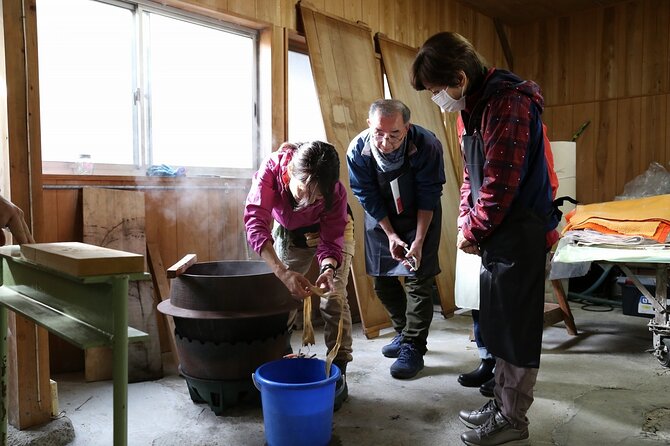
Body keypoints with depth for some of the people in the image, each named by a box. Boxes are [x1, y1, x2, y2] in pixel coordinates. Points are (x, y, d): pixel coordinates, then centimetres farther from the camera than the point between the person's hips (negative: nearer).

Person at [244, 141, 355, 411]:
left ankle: (338, 372, -6)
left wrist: (328, 267, -50)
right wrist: (283, 272, -55)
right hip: (287, 233, 2)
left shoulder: (336, 191, -36)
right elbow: (255, 222, -44)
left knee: (333, 297, -14)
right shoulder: (272, 169, -38)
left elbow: (330, 240, -27)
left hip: (333, 232, -2)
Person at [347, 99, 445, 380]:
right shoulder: (358, 151, -24)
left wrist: (419, 241, -22)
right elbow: (368, 199, -13)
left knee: (418, 281, -7)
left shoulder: (427, 146, -29)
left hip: (420, 218, -3)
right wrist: (391, 235, -15)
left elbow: (428, 197, -20)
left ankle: (413, 347, 4)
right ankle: (405, 332, 30)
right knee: (382, 280, 9)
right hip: (381, 220, 3)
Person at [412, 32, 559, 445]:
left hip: (522, 236, -9)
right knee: (498, 325, 17)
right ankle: (502, 403, 33)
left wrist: (473, 231, -10)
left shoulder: (507, 102, -19)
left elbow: (501, 184, -23)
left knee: (517, 329, 3)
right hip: (498, 236, 9)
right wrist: (466, 223, 5)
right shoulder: (474, 106, 12)